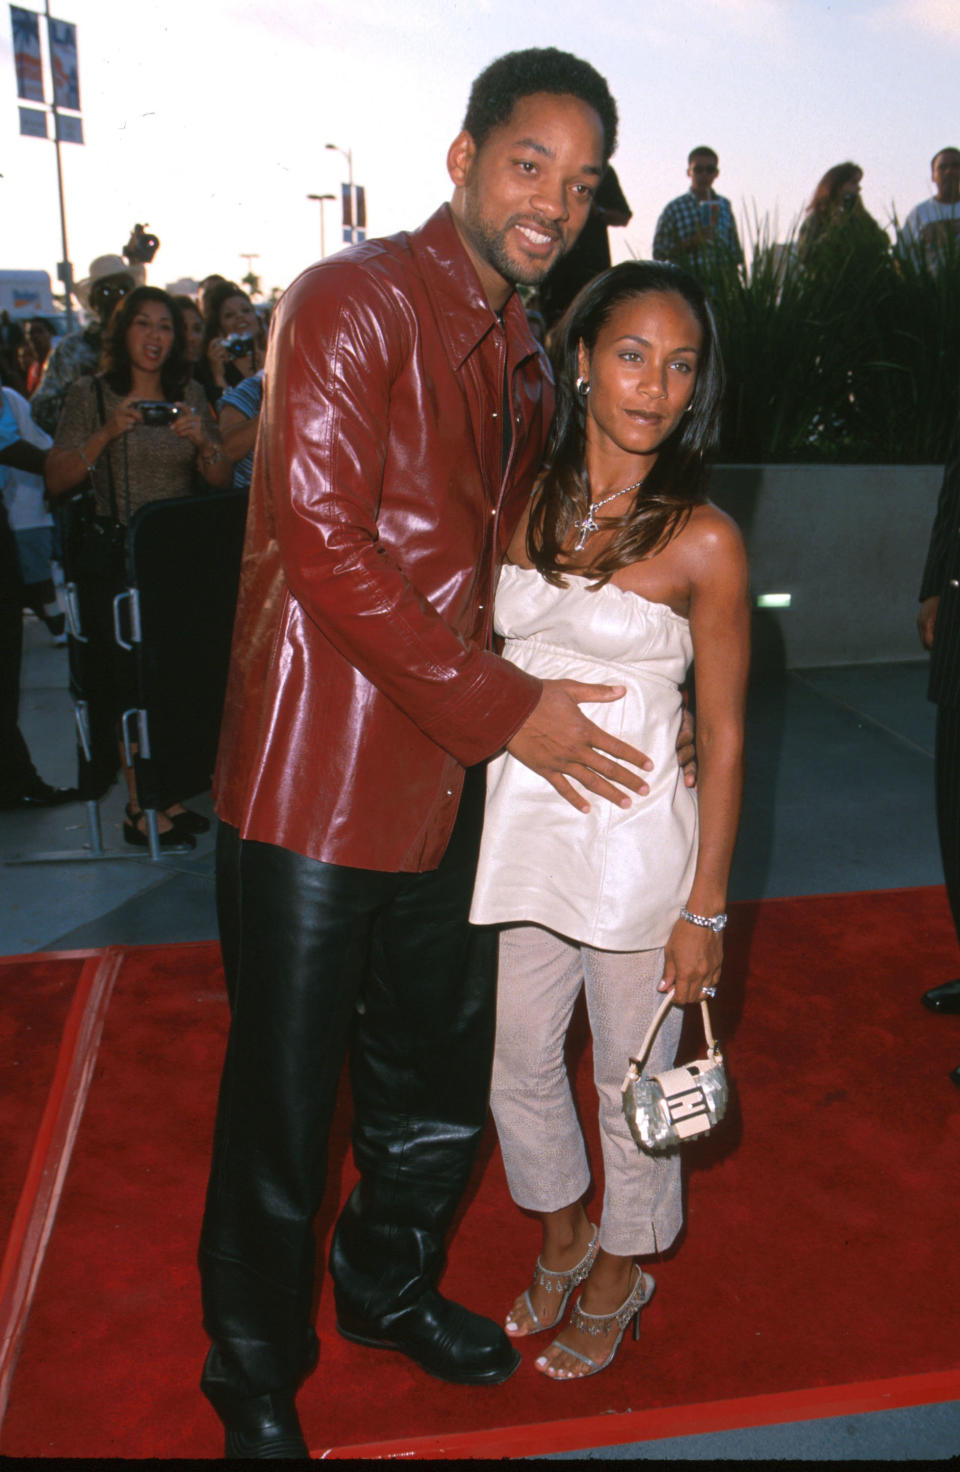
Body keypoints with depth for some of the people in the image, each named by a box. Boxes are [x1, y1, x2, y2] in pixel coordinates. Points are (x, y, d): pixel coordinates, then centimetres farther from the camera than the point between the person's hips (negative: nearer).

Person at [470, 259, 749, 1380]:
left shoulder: (702, 541, -12)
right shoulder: (523, 504, 1)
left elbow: (722, 737, -9)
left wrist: (705, 908, -9)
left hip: (636, 839, -4)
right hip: (519, 825, 5)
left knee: (633, 1080, 14)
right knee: (520, 1070, 19)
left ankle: (621, 1275, 42)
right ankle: (562, 1242, 47)